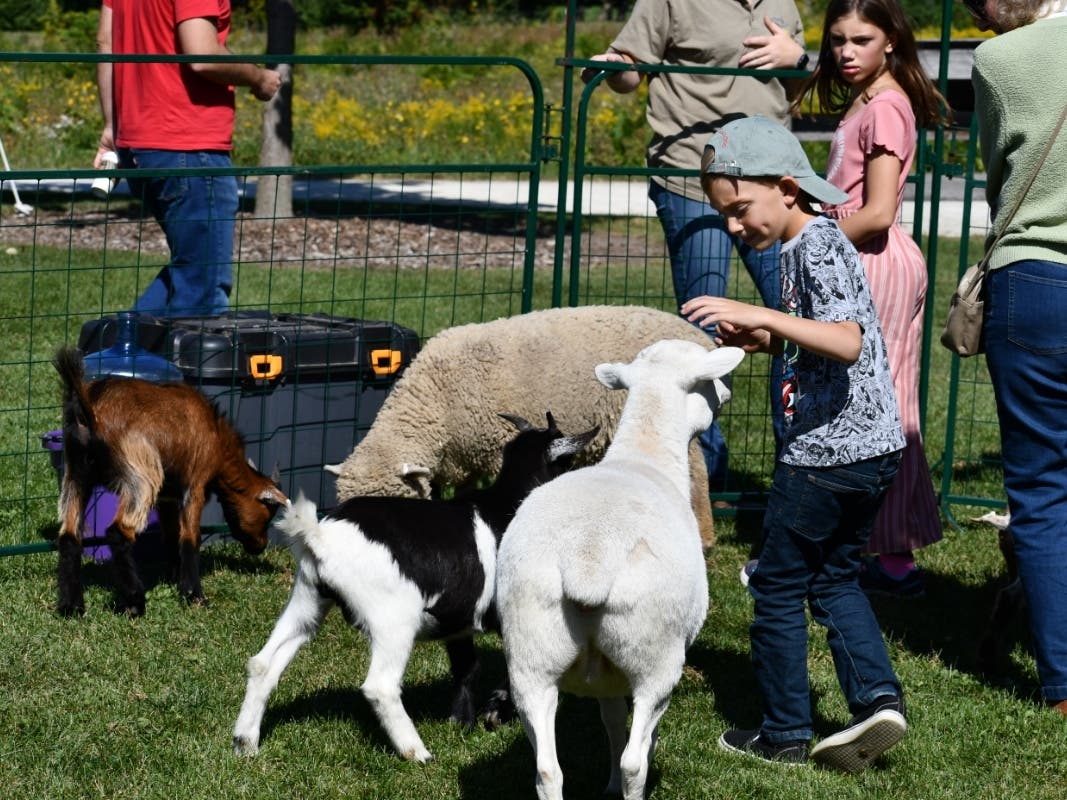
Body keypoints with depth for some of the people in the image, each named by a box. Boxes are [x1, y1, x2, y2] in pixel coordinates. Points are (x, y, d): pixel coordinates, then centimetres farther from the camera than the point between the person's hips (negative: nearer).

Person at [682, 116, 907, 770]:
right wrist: (761, 340, 9)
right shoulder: (815, 244, 14)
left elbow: (847, 342, -29)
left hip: (827, 451, -10)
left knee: (778, 587, 3)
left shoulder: (817, 246, -16)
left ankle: (786, 734, 11)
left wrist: (757, 314, -35)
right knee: (835, 577, 19)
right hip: (873, 447, 10)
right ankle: (878, 696, 5)